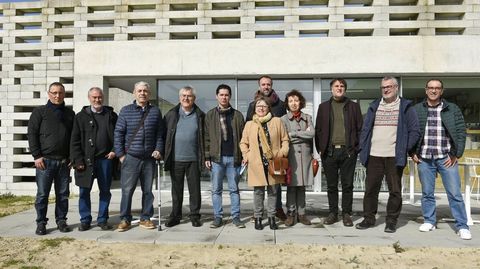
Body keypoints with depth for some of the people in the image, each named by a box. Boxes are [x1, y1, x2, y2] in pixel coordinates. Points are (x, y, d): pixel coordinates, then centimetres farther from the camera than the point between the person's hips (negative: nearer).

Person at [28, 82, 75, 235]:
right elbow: (32, 134, -2)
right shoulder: (40, 112, 3)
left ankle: (61, 220, 19)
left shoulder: (70, 113, 12)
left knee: (63, 194, 8)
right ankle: (41, 223, 13)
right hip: (45, 160, -2)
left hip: (64, 161, 3)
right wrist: (37, 156, -9)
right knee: (42, 194, 2)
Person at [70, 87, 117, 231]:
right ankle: (85, 220, 17)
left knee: (105, 191, 7)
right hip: (86, 160, -1)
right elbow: (75, 140, -1)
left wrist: (115, 150, -1)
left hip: (106, 159, 1)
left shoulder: (111, 115, 9)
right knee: (84, 191, 4)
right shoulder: (81, 116, 4)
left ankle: (102, 219, 19)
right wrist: (78, 160, -8)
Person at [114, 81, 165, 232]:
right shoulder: (126, 111, 3)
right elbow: (118, 133, 2)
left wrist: (158, 149, -4)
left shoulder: (156, 111, 7)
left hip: (149, 158, 2)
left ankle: (145, 218, 21)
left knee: (147, 190, 9)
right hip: (130, 157, -2)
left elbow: (160, 134, 8)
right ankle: (125, 219, 14)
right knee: (127, 190, 1)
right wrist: (120, 154, -4)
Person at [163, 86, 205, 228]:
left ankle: (195, 216, 18)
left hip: (193, 159, -1)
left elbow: (205, 137, 5)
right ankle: (175, 216, 21)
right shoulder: (171, 114, 7)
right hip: (175, 159, 1)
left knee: (195, 189, 6)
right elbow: (163, 134, 7)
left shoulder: (200, 115, 5)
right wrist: (164, 154, 0)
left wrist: (205, 157, -1)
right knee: (176, 189, 10)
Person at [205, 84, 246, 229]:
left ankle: (236, 216, 16)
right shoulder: (210, 115, 6)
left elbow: (243, 136, 6)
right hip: (216, 157, 0)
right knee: (216, 189, 6)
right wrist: (207, 157, -1)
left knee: (234, 189, 7)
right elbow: (207, 137, 4)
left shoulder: (237, 115, 7)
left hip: (233, 157, 0)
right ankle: (218, 217, 16)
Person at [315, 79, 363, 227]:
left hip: (348, 151, -1)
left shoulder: (353, 106, 9)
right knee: (331, 185, 7)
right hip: (329, 152, 1)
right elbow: (318, 129, 10)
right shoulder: (324, 107, 11)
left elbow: (360, 128, 7)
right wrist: (320, 149, 3)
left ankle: (346, 214, 16)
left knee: (347, 185, 4)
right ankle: (333, 213, 19)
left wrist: (356, 148, -2)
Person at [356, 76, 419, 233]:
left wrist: (405, 149, -8)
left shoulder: (406, 107, 5)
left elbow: (414, 131, 2)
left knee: (395, 190, 3)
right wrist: (363, 148, 3)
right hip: (374, 156, 3)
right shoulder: (374, 107, 14)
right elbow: (365, 129, 13)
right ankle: (369, 218, 18)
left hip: (395, 156, -2)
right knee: (370, 189, 6)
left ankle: (391, 221, 15)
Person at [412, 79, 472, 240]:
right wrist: (413, 153, 0)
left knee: (455, 194, 1)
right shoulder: (416, 110, 4)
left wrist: (456, 154, -4)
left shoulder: (452, 109, 4)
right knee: (427, 193, 10)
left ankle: (462, 226, 11)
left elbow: (461, 132, 3)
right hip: (424, 159, 1)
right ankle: (429, 221, 23)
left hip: (446, 158, -1)